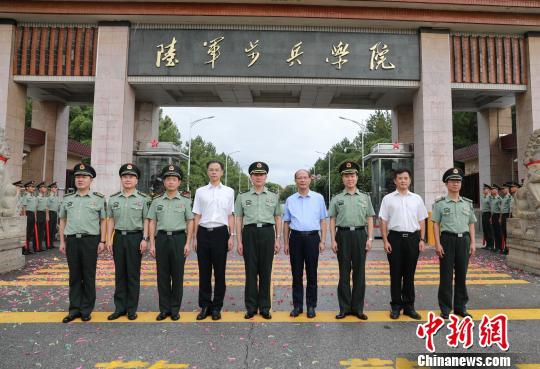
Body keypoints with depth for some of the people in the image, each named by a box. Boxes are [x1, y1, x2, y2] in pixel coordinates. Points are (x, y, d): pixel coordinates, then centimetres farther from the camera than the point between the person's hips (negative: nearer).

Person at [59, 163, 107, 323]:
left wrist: (102, 241, -5)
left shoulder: (98, 199, 1)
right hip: (71, 240, 3)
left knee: (88, 276, 4)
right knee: (74, 276, 9)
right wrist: (62, 241, 8)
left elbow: (103, 221, 1)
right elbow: (62, 220, 14)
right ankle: (74, 309, 19)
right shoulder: (68, 199, 10)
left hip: (90, 240, -3)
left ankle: (86, 310, 15)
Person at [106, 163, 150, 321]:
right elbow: (111, 220, 9)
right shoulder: (113, 198, 6)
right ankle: (120, 308, 20)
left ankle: (132, 309, 15)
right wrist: (109, 240, 3)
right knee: (120, 274, 9)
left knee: (133, 274, 4)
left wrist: (144, 239, -9)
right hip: (119, 237, 3)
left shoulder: (143, 198, -2)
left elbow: (146, 220, -1)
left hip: (135, 237, -3)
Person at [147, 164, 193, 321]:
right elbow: (152, 223, 7)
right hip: (161, 238, 2)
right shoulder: (157, 201, 7)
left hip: (179, 238, -1)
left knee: (177, 275, 4)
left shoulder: (185, 201, 4)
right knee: (162, 275, 6)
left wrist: (188, 243, -4)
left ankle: (175, 309, 16)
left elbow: (190, 222, 3)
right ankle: (164, 308, 19)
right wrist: (152, 243, 0)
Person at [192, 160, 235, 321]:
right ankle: (205, 306, 21)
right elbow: (197, 216, 9)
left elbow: (230, 216, 7)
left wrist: (231, 236, 1)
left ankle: (217, 307, 19)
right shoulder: (200, 191, 8)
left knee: (220, 271, 6)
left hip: (220, 232, -1)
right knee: (204, 271, 8)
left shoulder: (229, 191, 6)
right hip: (203, 232, 1)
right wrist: (195, 237, 6)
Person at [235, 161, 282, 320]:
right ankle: (251, 307, 16)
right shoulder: (242, 197, 8)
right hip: (250, 233, 0)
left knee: (265, 271, 5)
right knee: (251, 271, 3)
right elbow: (238, 219, 7)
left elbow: (278, 219, 11)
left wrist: (277, 239, 4)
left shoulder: (273, 197, 11)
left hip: (267, 233, 1)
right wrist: (239, 241, 0)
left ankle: (265, 307, 17)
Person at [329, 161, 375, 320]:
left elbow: (370, 219, 9)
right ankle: (345, 307, 15)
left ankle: (357, 307, 16)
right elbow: (332, 220, 5)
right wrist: (333, 240, -2)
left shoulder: (365, 197, 9)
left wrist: (369, 238, -1)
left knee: (359, 272, 5)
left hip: (360, 234, 1)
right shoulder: (337, 199, 6)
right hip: (343, 235, -1)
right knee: (344, 272, 5)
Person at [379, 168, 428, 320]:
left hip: (413, 237, 2)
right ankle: (396, 306, 16)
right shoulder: (388, 199, 2)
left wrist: (422, 239, 3)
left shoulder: (417, 199, 9)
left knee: (409, 274, 9)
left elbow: (421, 221, 11)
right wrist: (385, 241, -6)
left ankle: (409, 306, 20)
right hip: (395, 237, -2)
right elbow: (383, 221, 1)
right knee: (395, 274, 5)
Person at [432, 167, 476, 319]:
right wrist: (438, 244, -10)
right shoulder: (440, 203, -1)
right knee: (446, 275, 2)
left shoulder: (468, 203, 10)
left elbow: (471, 224, 12)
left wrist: (472, 243, 5)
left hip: (464, 239, 3)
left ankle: (460, 306, 23)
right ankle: (445, 308, 13)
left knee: (462, 274, 10)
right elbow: (436, 224, -3)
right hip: (447, 239, -3)